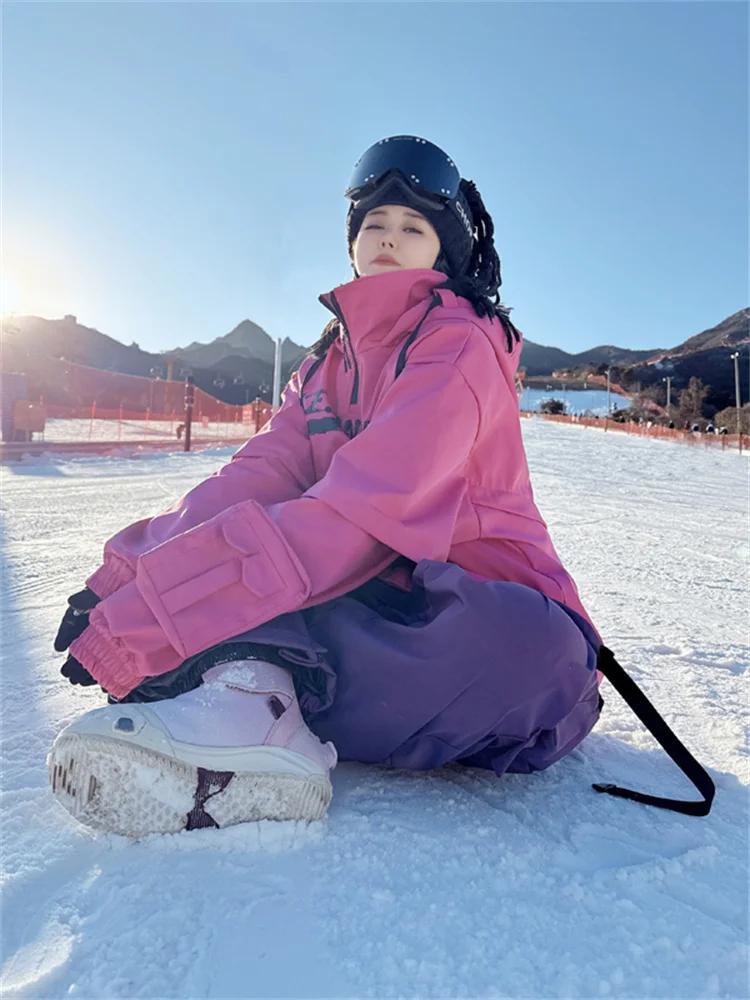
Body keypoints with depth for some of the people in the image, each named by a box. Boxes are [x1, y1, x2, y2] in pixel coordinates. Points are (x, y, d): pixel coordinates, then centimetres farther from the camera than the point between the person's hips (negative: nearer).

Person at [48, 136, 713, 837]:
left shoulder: (459, 346, -12)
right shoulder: (332, 357, 12)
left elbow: (364, 511, -26)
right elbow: (262, 472, -2)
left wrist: (152, 617, -32)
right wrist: (129, 576, -19)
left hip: (482, 613, -5)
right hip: (375, 595, 6)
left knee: (527, 645, -39)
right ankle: (251, 689, -33)